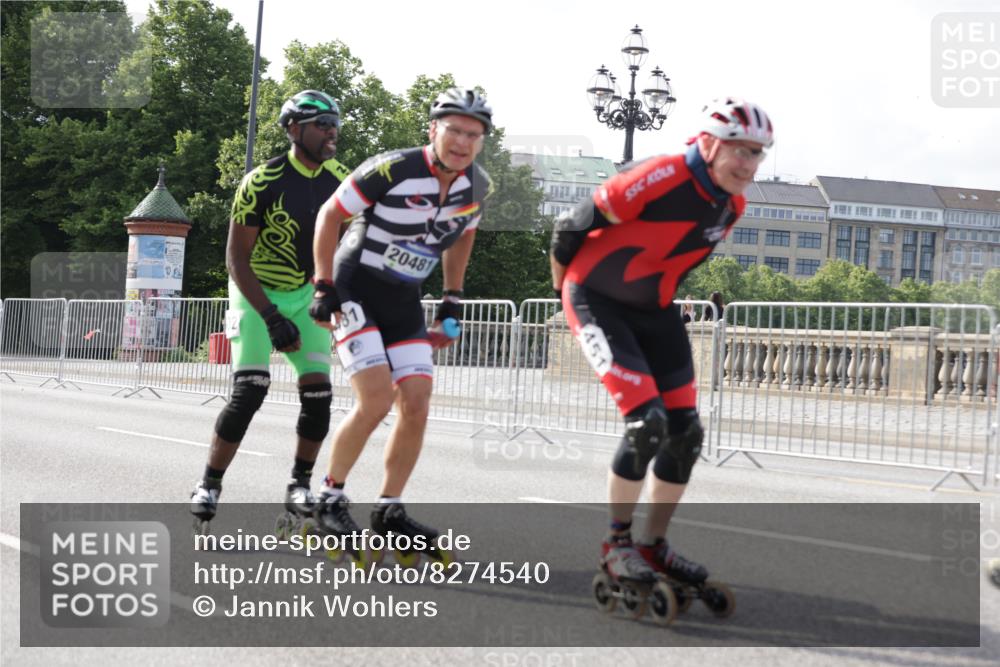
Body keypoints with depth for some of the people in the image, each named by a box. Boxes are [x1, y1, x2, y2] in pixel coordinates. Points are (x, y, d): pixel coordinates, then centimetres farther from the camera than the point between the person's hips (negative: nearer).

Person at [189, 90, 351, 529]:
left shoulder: (340, 181, -6)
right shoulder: (263, 182, -21)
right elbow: (236, 257, -18)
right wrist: (272, 319, -23)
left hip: (306, 295, 4)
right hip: (257, 294, -4)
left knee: (318, 391, -8)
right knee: (249, 391, -17)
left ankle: (299, 485, 8)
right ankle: (209, 486, -5)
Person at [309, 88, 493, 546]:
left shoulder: (477, 186, -3)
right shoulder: (393, 170, -22)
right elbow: (329, 215, -11)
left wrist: (453, 298, 14)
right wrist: (323, 289, -12)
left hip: (404, 302, 6)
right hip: (355, 291, -6)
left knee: (417, 407, -3)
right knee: (376, 399, -18)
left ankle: (389, 511, 11)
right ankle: (330, 498, 1)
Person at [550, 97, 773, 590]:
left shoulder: (731, 206, -2)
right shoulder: (659, 180, -26)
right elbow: (570, 229, -16)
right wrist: (566, 291, -1)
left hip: (653, 310, 8)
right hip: (597, 301, -8)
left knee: (684, 431, 2)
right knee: (647, 423, -19)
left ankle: (654, 544, 17)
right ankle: (616, 543, -2)